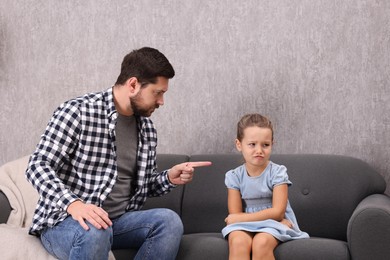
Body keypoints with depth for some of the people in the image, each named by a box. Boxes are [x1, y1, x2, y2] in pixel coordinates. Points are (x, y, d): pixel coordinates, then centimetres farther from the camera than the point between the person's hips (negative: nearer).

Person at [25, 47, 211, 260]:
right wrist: (73, 204, -34)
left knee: (168, 220, -21)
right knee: (94, 232, -39)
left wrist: (169, 178, -4)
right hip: (65, 220, -6)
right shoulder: (77, 112, -11)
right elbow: (38, 166, -16)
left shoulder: (147, 128, 9)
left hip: (117, 221, 6)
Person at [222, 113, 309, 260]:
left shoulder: (277, 172, -6)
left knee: (261, 243, -36)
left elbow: (277, 213, -14)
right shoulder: (234, 176, 0)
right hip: (245, 226, 2)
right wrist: (268, 217, -17)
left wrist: (239, 219, -15)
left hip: (273, 225, -2)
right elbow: (235, 215, -6)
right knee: (237, 242, -34)